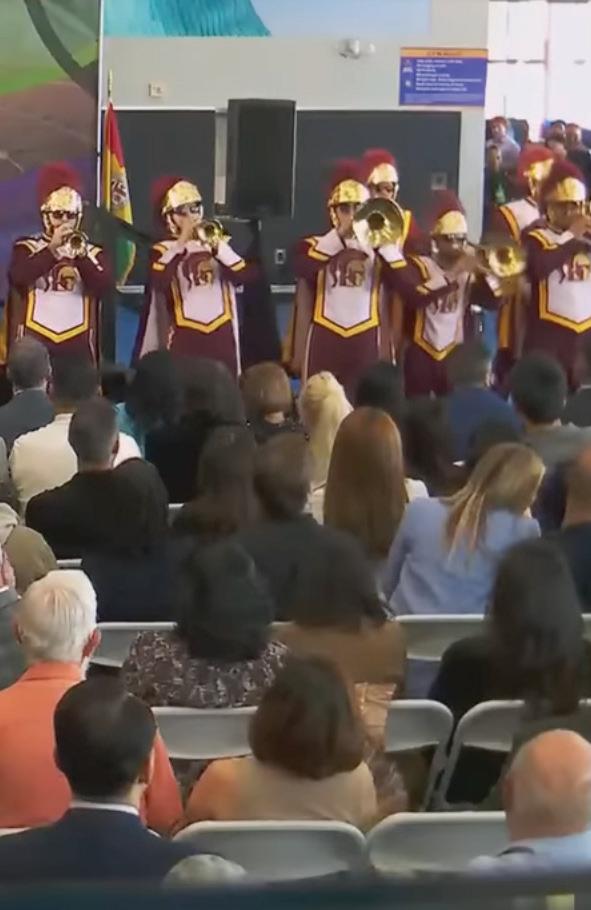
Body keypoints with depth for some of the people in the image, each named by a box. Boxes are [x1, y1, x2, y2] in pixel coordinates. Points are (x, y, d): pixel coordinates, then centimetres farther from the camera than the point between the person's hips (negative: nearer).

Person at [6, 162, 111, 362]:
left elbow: (104, 286, -4)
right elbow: (17, 277, -11)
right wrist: (52, 248, -17)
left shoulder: (93, 252, 12)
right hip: (35, 340, -1)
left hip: (78, 343, 1)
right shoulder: (26, 247, 8)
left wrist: (81, 255, -17)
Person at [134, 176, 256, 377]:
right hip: (185, 337, -3)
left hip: (221, 335, 3)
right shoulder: (162, 250, 1)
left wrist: (217, 245, -14)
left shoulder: (216, 240, 11)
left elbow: (245, 275, -3)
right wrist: (182, 243, -17)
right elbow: (158, 280, -21)